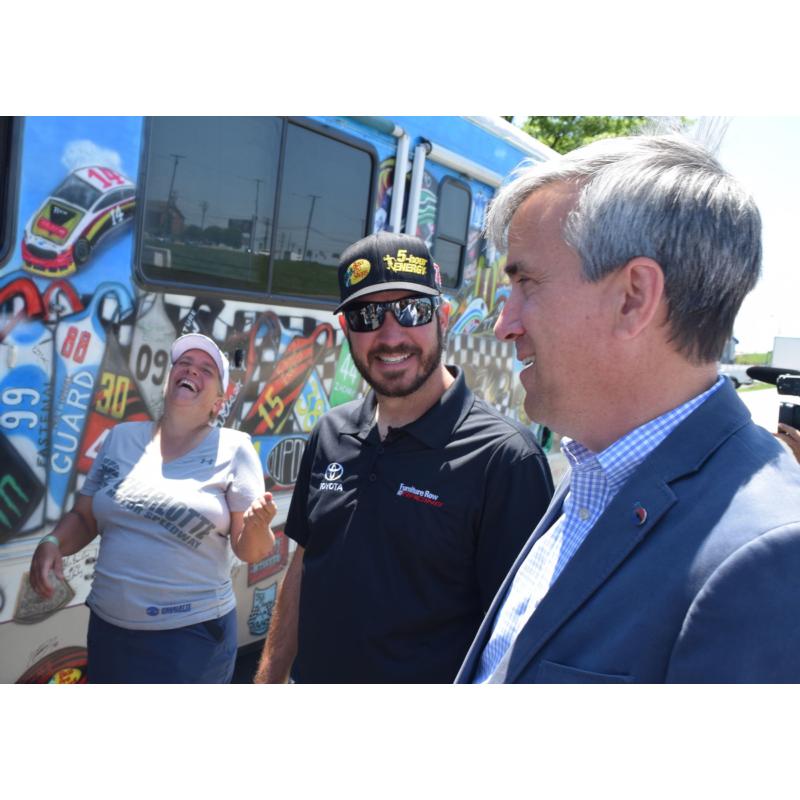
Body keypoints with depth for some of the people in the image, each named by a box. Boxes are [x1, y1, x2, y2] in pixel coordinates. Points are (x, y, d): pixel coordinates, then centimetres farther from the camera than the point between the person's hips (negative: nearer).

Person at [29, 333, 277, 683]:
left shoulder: (233, 448, -7)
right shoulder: (121, 437, 4)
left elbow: (250, 551, -7)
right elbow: (83, 517, 11)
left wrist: (258, 524, -28)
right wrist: (52, 543, -8)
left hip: (192, 633, -3)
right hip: (108, 629, 4)